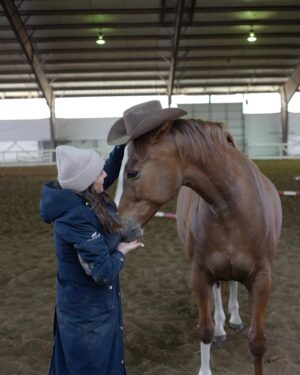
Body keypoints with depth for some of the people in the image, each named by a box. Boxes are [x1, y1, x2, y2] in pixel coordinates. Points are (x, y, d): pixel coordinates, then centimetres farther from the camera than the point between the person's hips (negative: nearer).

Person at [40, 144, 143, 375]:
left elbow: (110, 171, 12)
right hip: (88, 313, -9)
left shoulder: (79, 199, -6)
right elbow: (104, 272, -30)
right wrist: (121, 252, -12)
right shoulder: (77, 217, -33)